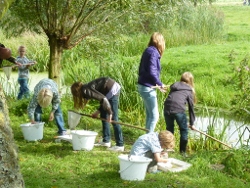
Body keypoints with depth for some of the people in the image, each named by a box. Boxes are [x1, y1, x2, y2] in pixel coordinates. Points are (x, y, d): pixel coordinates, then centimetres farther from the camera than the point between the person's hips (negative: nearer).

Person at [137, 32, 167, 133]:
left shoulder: (148, 51, 11)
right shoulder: (153, 52, -15)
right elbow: (151, 72, -22)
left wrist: (155, 84, 17)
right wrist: (160, 84, -9)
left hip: (143, 86, 9)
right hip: (148, 88, -9)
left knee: (149, 114, 18)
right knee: (154, 116, -3)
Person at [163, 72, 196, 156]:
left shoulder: (174, 87, 25)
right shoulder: (189, 90, 15)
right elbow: (191, 108, 16)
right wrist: (192, 123, 23)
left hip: (167, 108, 4)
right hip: (179, 109, -4)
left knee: (169, 129, 22)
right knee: (184, 131, 14)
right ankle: (182, 152, 16)